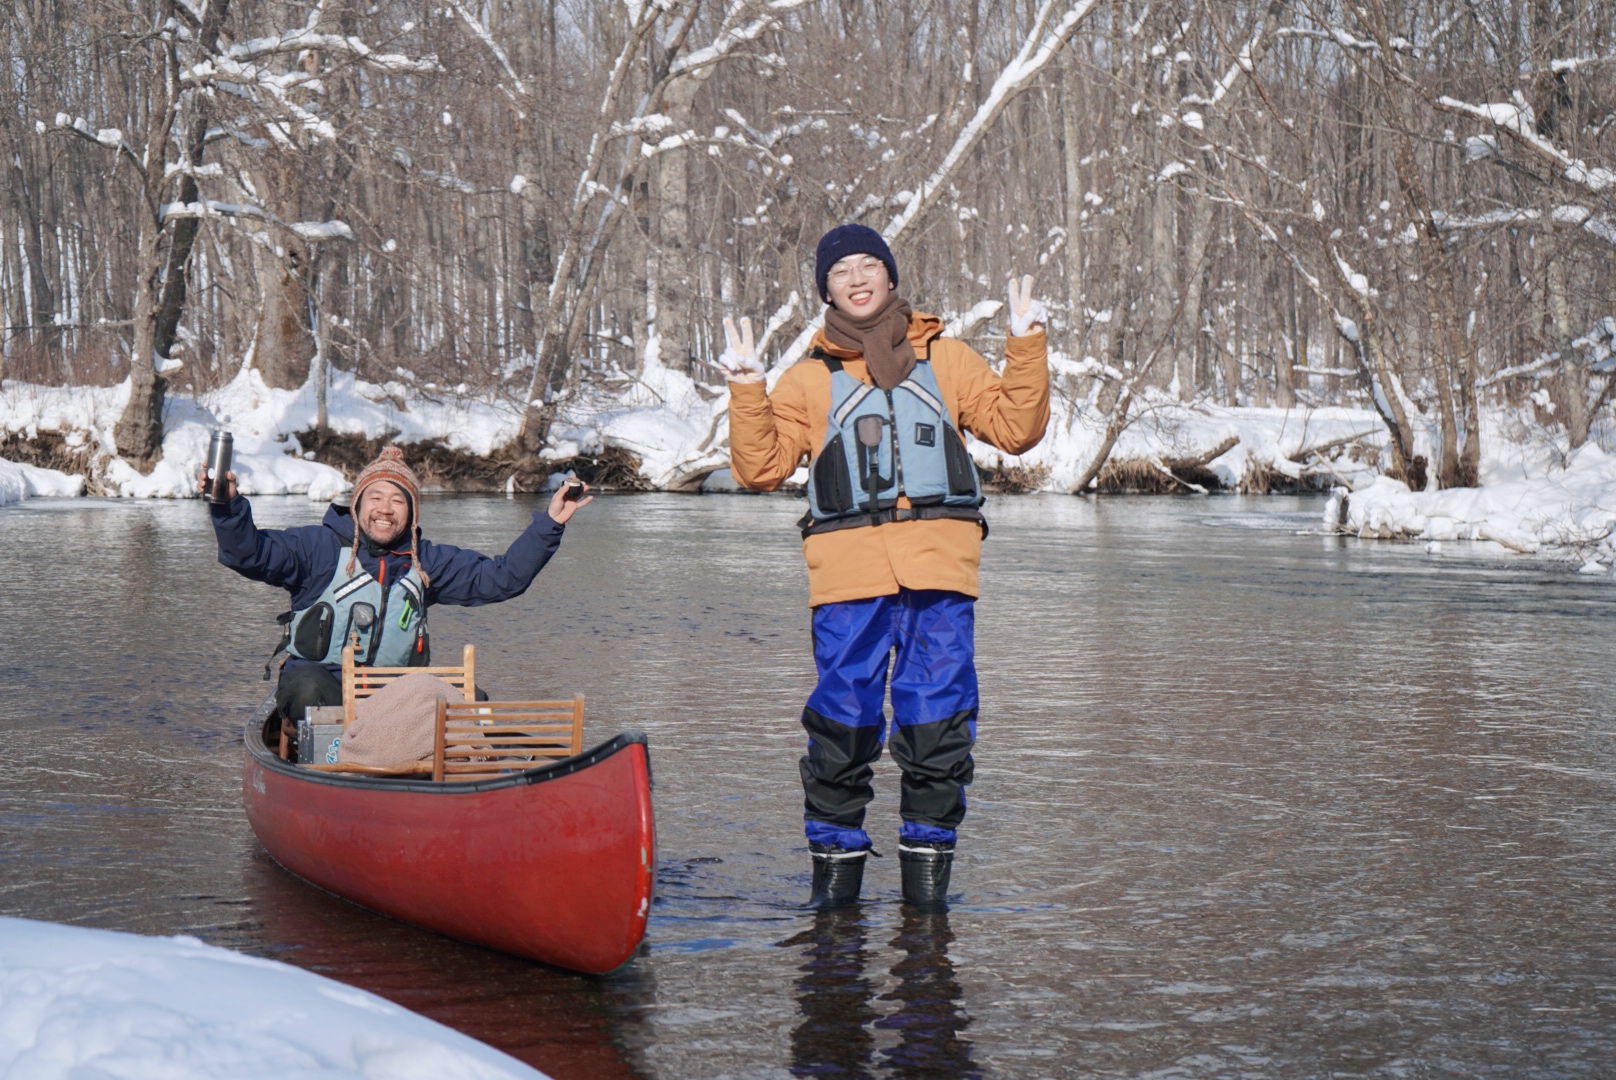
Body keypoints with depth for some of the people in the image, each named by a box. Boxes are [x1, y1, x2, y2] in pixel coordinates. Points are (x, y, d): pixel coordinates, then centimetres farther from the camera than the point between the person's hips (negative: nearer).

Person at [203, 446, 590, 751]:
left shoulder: (427, 562, 15)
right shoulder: (322, 546, 2)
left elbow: (503, 577, 15)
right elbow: (250, 553, -9)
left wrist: (548, 524, 7)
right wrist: (228, 505, -28)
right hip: (319, 678, -4)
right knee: (308, 686, -39)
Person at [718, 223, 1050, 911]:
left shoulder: (945, 360, 17)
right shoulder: (810, 379, 15)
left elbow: (1015, 430, 10)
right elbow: (760, 468, 7)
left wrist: (1025, 350, 1)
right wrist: (747, 390, -3)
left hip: (938, 563, 0)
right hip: (848, 565, 0)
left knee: (937, 712, -1)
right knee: (843, 716, -3)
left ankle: (927, 854, 10)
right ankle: (836, 855, 9)